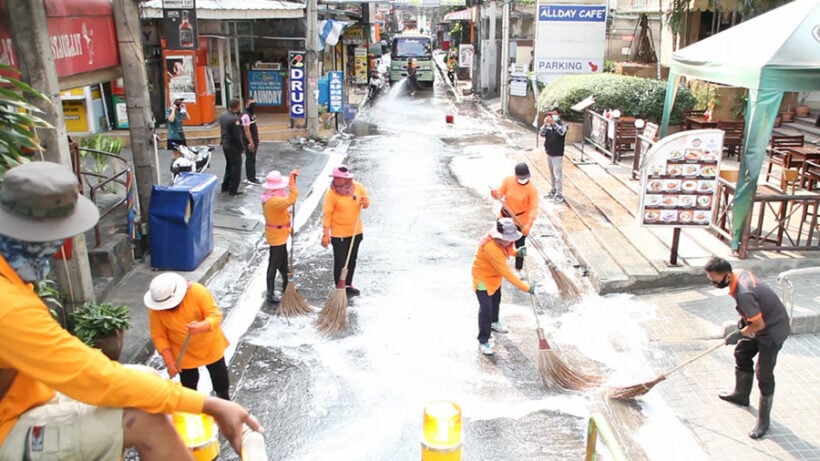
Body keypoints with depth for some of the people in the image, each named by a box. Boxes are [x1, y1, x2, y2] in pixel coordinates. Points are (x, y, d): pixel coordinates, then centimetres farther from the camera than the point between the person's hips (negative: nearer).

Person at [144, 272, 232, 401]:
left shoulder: (197, 291, -30)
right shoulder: (155, 310, -23)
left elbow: (216, 315, -29)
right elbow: (159, 337, -15)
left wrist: (200, 327, -49)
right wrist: (169, 362, -18)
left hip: (209, 344, 0)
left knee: (220, 375, 20)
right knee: (189, 383, 14)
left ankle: (224, 398, 49)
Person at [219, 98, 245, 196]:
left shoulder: (223, 115, 2)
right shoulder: (235, 119, -24)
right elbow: (237, 136, -21)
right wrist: (242, 147, -11)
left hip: (225, 144, 8)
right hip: (233, 146, -8)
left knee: (229, 165, 22)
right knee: (236, 167, 4)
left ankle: (225, 186, 31)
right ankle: (233, 189, 9)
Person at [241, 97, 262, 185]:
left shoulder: (253, 114, 12)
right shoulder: (246, 116, -19)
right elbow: (246, 130, -23)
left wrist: (256, 140, 20)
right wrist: (251, 142, -25)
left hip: (254, 140, 10)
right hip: (249, 142, -10)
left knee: (251, 159, 15)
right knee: (250, 159, -5)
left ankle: (250, 176, 24)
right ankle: (251, 179, 0)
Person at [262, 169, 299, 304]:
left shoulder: (268, 198, 3)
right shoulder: (274, 201, -31)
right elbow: (291, 200, -47)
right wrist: (292, 180, -43)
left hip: (279, 235, 10)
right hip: (277, 236, -10)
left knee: (283, 261, 24)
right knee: (274, 264, 1)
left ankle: (286, 286, 41)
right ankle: (270, 294, 12)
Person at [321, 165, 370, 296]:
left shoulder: (358, 187, -6)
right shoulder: (332, 193, -18)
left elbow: (366, 200, 9)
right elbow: (327, 214, -15)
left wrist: (366, 203, -16)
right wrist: (326, 234, -17)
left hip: (356, 232, 5)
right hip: (339, 234, -5)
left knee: (352, 261, 19)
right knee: (340, 262, 3)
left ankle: (348, 285, 37)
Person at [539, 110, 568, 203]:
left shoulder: (563, 125, -10)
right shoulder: (548, 126, 4)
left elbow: (561, 132, -31)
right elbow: (541, 133, -7)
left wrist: (554, 123, -40)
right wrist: (545, 124, -22)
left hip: (557, 154, -6)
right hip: (549, 153, 6)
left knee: (558, 174, -6)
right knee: (552, 174, 17)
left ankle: (559, 194, -2)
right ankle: (553, 190, 30)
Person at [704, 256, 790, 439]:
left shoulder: (743, 294, -37)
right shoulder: (739, 273, -10)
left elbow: (759, 324, -28)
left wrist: (739, 334, -13)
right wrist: (743, 320, 5)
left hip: (772, 330, -10)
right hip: (762, 321, 10)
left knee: (764, 374, -5)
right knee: (742, 354, 23)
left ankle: (763, 420, 9)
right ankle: (741, 395, 43)